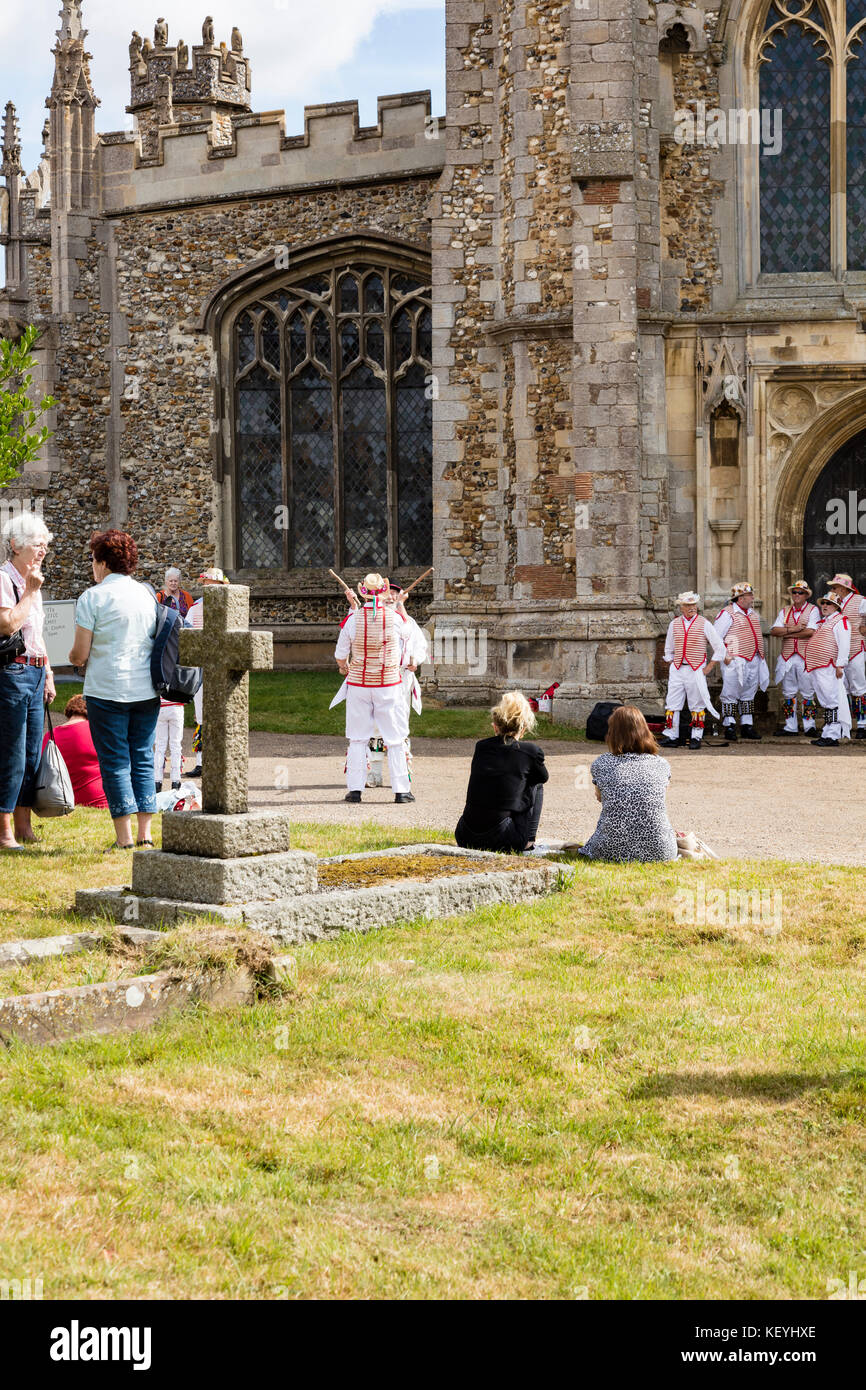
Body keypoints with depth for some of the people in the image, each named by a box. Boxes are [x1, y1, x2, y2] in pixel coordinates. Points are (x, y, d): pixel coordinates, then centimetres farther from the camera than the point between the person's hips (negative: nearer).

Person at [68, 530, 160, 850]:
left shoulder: (93, 597, -7)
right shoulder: (147, 594, 10)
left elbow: (80, 652, -8)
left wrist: (74, 657, 16)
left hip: (108, 689, -5)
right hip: (147, 690, 5)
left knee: (115, 763, 0)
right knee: (142, 760, 10)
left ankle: (124, 838, -3)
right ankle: (145, 835, 9)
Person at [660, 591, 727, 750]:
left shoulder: (704, 624, -1)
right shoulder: (674, 624, 9)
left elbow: (719, 647, 1)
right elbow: (668, 649, 21)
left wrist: (709, 667, -2)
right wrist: (671, 665, 11)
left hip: (696, 670, -3)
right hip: (677, 669, 3)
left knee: (697, 705, 0)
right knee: (672, 703, 0)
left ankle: (696, 737, 6)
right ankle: (670, 735, 5)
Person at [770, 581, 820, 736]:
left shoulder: (813, 610, 2)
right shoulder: (785, 611, 14)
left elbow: (811, 631, -13)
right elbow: (774, 630, 1)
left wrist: (787, 633, -6)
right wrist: (794, 629, -12)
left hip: (805, 657, -4)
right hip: (787, 657, 4)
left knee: (807, 693, -2)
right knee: (788, 692, 6)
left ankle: (809, 725, 4)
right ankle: (790, 727, 12)